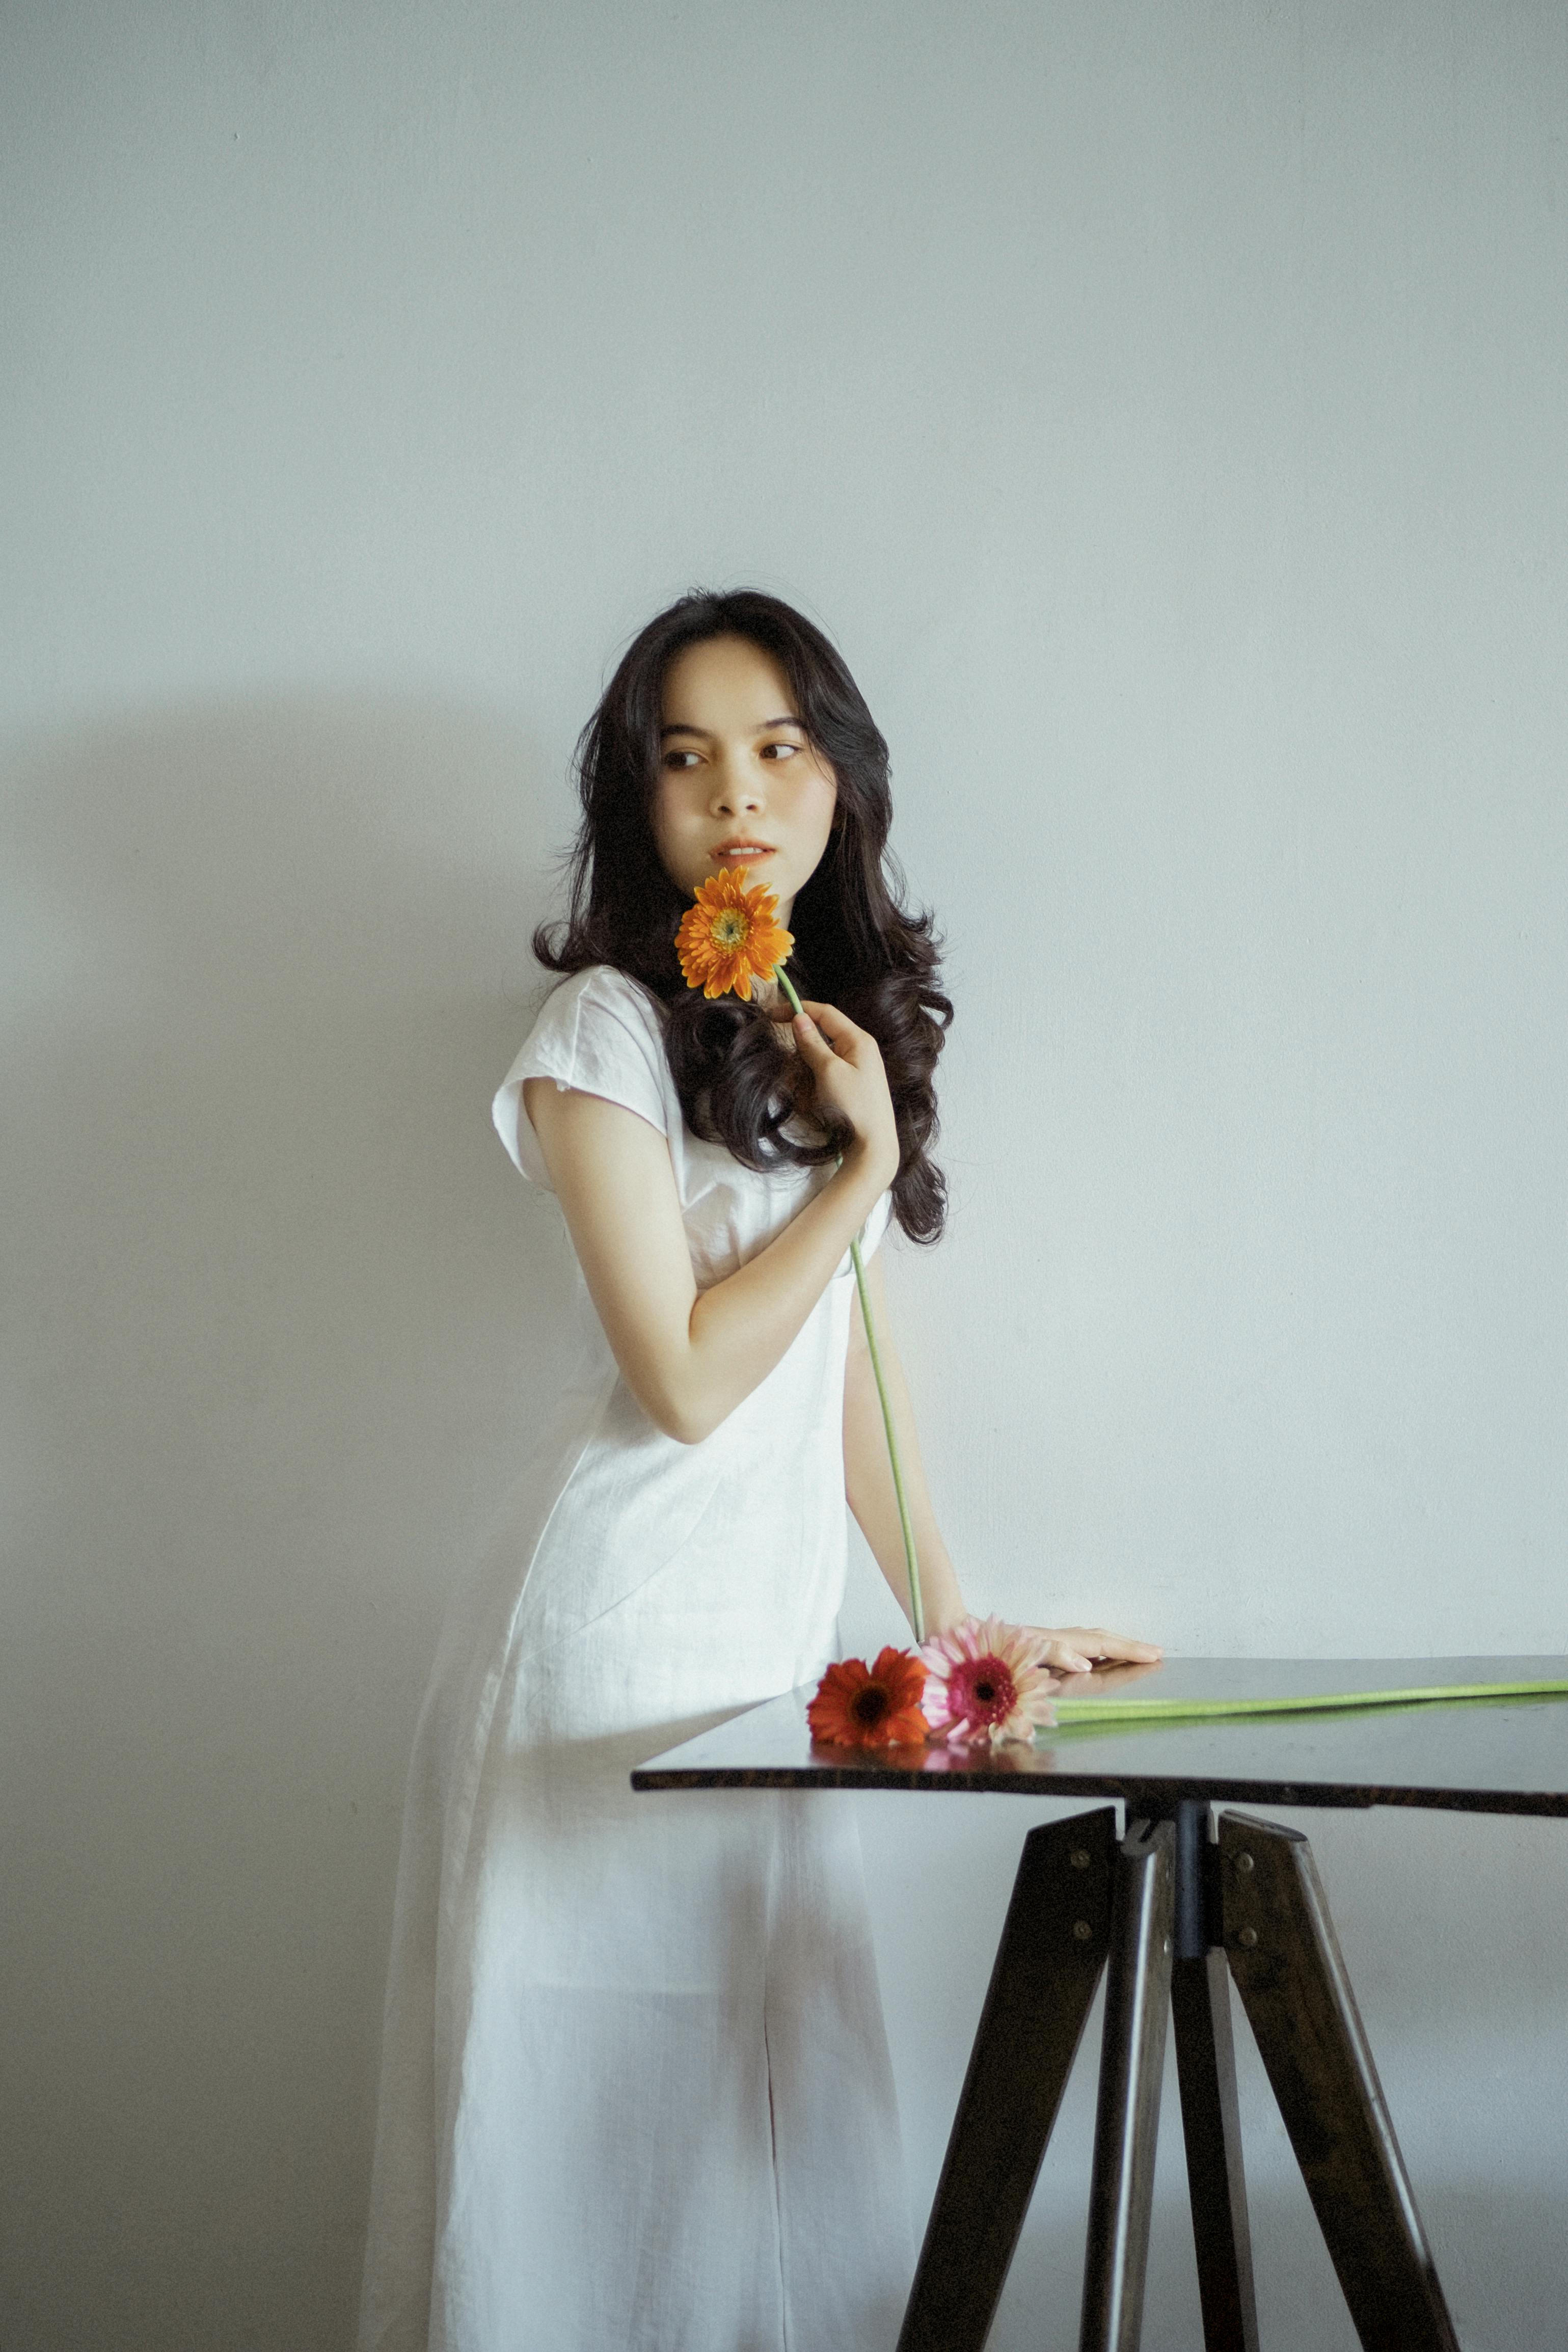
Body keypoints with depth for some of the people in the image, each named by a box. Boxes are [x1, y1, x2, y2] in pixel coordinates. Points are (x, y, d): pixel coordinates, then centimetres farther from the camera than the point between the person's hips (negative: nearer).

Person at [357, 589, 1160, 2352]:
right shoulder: (606, 1028, -8)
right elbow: (686, 1377, -15)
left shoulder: (833, 1031, 14)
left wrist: (957, 1623, 15)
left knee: (772, 2115, 10)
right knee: (602, 2105, 1)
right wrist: (865, 1165, -9)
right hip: (617, 1626, -7)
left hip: (774, 1638, 7)